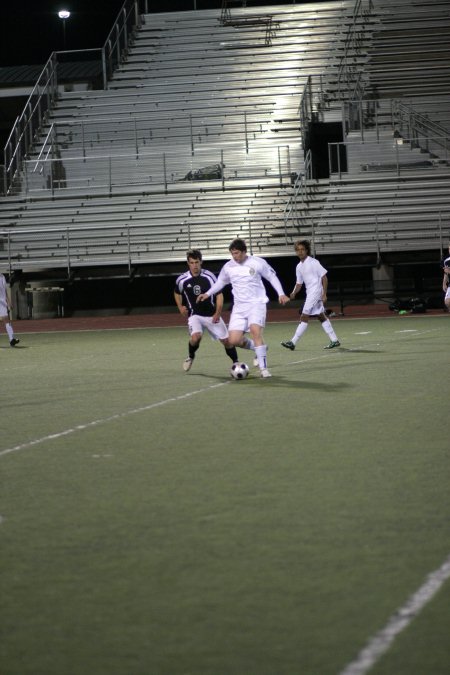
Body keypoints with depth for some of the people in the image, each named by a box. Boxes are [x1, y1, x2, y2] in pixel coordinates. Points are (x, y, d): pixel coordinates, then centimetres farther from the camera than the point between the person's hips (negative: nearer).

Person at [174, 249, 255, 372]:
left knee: (226, 340, -1)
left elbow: (219, 294, -2)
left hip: (212, 315, 1)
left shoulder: (209, 276, -10)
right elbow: (177, 293, 16)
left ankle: (236, 362, 22)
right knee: (196, 336, -28)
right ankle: (190, 357, 2)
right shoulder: (182, 280, -6)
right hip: (195, 315, -1)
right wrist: (180, 307, 2)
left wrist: (217, 313, -11)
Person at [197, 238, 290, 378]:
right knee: (234, 340, -7)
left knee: (255, 330, -29)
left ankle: (263, 368, -23)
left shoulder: (257, 262, -5)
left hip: (257, 303, -4)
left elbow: (272, 277, 5)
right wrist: (207, 294, 12)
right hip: (239, 306, 4)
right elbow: (221, 282, 22)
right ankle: (257, 347, 24)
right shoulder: (228, 267, 5)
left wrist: (281, 294, -4)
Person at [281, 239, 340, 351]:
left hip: (316, 292, -9)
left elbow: (324, 277, -11)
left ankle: (293, 342, -13)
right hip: (309, 294, 9)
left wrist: (324, 294, -15)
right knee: (321, 317, 12)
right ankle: (334, 340, 17)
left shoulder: (313, 262, -12)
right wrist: (293, 293, -3)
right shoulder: (299, 267, 11)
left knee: (304, 317, -11)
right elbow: (299, 283, 17)